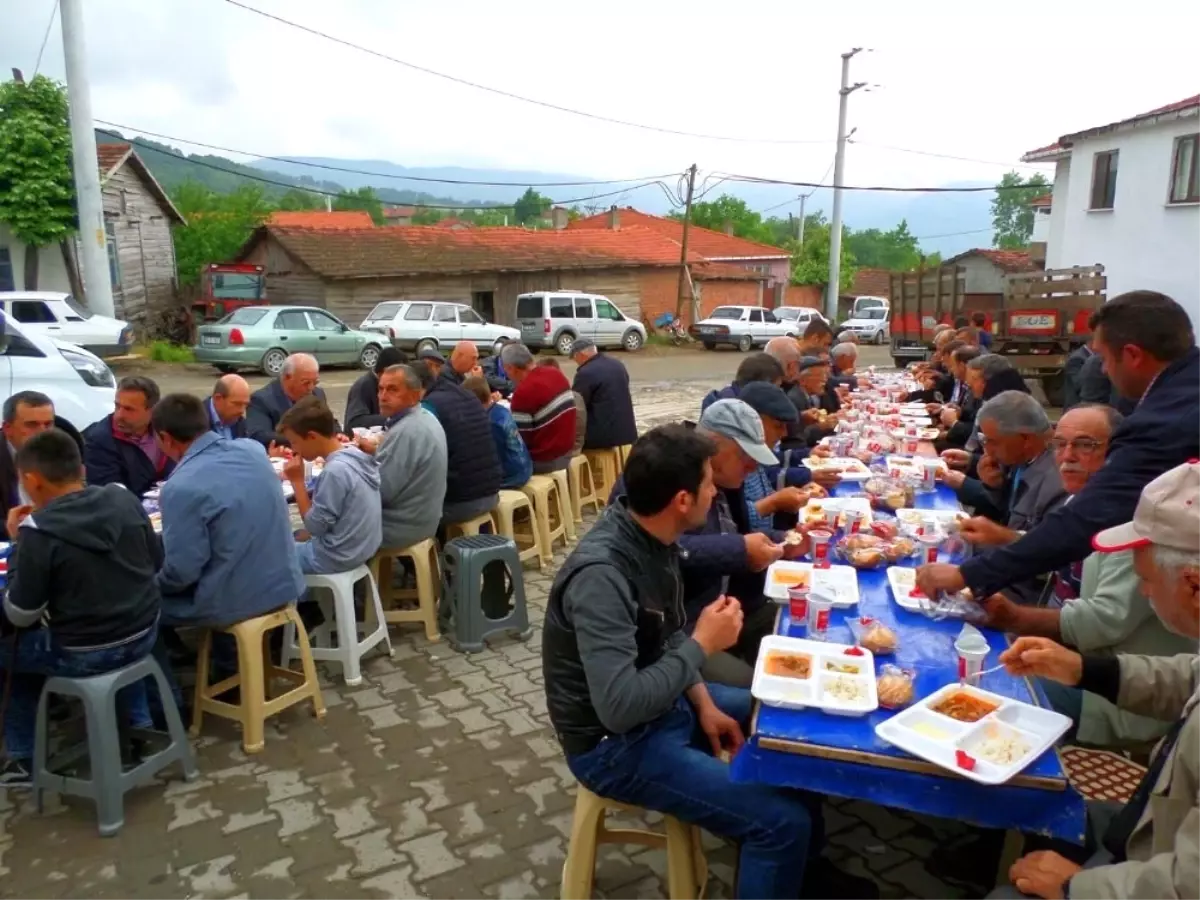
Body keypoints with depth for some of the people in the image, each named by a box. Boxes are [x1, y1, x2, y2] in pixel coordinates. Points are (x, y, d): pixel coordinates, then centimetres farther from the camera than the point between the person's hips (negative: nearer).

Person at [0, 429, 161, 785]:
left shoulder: (38, 530, -20)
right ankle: (140, 725, 39)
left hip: (83, 655, -5)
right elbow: (157, 562, 7)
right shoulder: (124, 498, -6)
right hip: (144, 635, 5)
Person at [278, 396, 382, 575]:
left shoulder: (335, 471, -27)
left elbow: (314, 526, -18)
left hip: (338, 557, -8)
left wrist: (297, 481, -15)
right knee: (295, 538, 28)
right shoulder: (354, 453, -1)